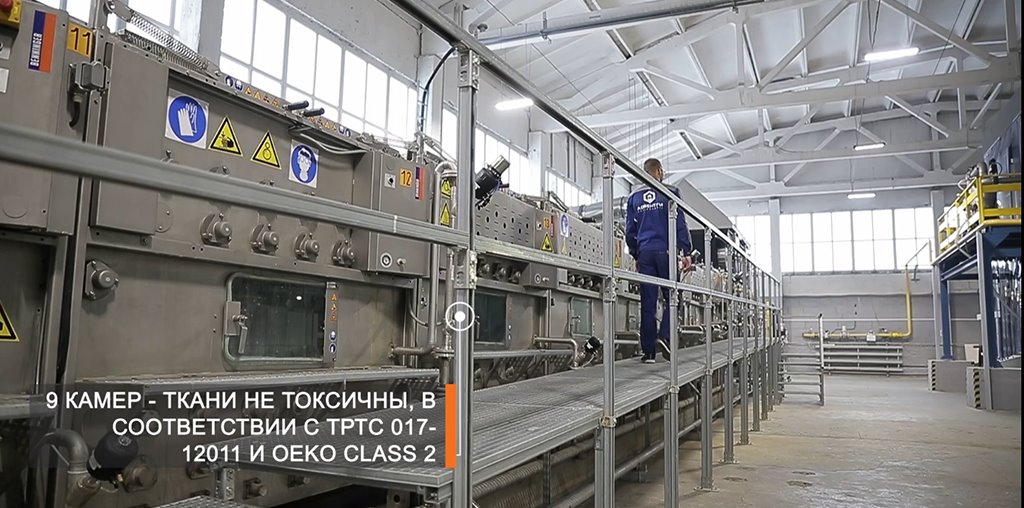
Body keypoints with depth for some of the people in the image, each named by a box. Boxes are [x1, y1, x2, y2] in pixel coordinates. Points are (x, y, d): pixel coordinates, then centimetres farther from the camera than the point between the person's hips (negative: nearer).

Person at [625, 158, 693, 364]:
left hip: (645, 254, 3)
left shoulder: (634, 198, 12)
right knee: (671, 297, 8)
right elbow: (680, 224, -3)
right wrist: (686, 252, -1)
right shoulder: (670, 193, 1)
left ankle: (648, 351, 3)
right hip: (666, 252, -3)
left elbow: (630, 231, 13)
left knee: (648, 303, 3)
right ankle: (664, 337, -12)